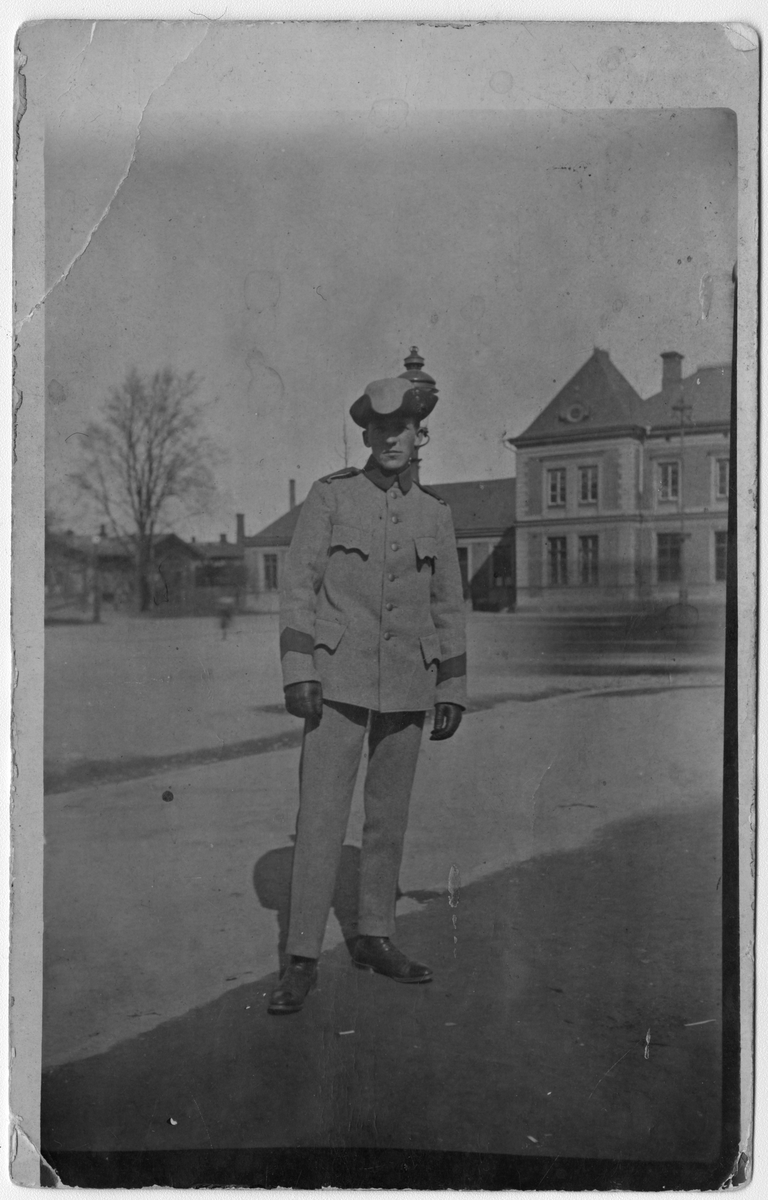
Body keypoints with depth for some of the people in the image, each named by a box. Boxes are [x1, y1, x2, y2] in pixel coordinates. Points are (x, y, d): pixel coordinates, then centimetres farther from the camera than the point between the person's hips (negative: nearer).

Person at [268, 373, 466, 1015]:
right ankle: (303, 960, 1)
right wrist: (298, 672, -13)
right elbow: (299, 584, -5)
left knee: (390, 816, 11)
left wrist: (453, 692, 8)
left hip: (408, 685, 4)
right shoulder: (330, 495, -2)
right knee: (321, 814, -7)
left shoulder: (435, 512, 7)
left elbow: (448, 607, 11)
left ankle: (375, 938, 26)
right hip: (339, 677, -3)